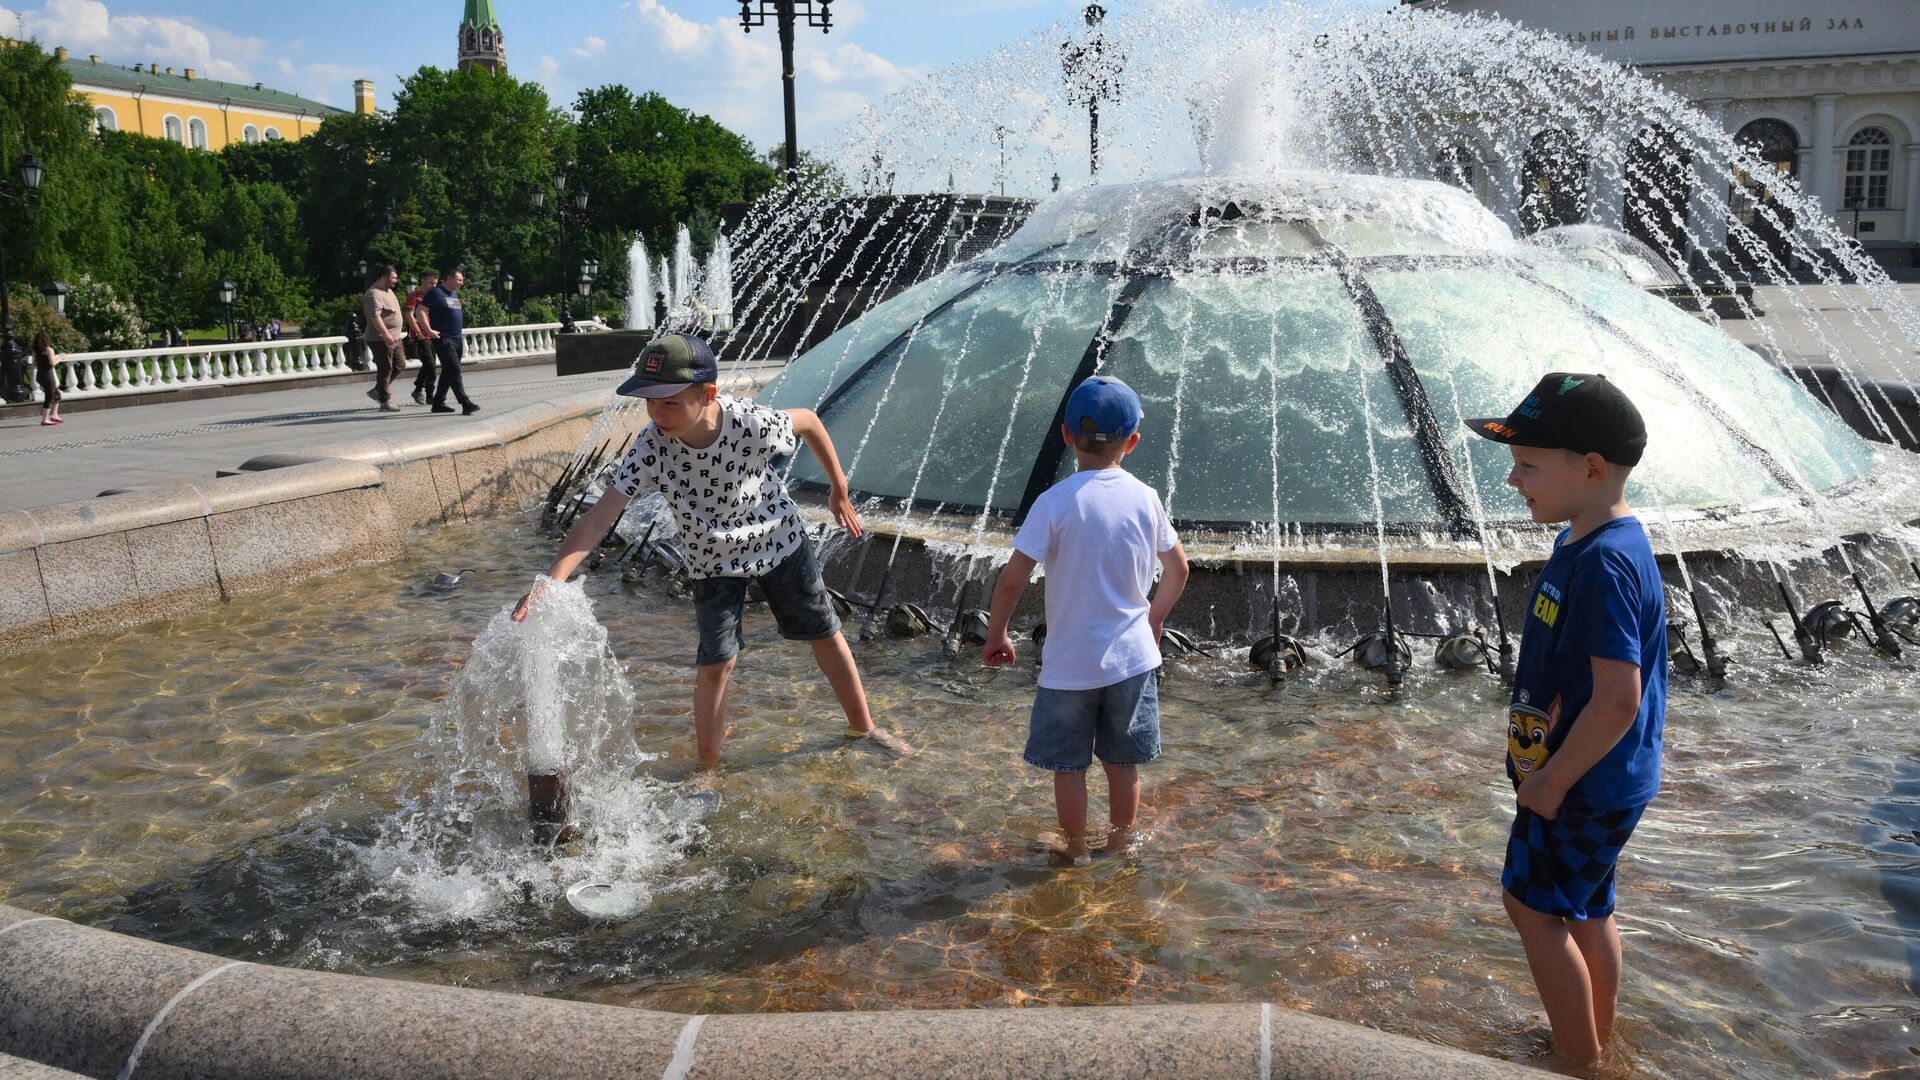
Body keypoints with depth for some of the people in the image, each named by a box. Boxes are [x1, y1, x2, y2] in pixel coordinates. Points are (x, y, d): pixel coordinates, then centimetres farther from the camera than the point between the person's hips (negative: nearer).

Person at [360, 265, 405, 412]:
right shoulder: (374, 294, -17)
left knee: (399, 364, 13)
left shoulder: (388, 290, 15)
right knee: (385, 369, -5)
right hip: (381, 339, -10)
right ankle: (385, 402, 2)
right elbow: (374, 316, -28)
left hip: (394, 337, 10)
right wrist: (385, 334, -35)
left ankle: (377, 391, 22)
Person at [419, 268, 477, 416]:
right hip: (443, 338, -9)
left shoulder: (454, 294, 17)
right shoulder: (435, 293, -10)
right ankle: (466, 405, -18)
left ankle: (438, 403, 21)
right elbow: (421, 310, -14)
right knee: (454, 370, -13)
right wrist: (429, 330, -18)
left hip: (456, 338, 9)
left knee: (448, 372, 12)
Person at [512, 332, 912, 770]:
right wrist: (551, 580, -50)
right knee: (715, 665, -5)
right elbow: (598, 519, -36)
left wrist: (839, 489, 0)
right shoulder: (650, 450, -31)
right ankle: (708, 768, 17)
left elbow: (808, 420, -11)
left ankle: (862, 726, 35)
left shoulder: (753, 424, -33)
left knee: (827, 635, 12)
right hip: (714, 560, 0)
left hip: (779, 540, 1)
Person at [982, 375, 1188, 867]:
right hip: (1132, 656, 4)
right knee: (1124, 762, 19)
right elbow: (1178, 569, 8)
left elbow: (1012, 580, -18)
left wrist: (996, 635, -2)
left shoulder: (1055, 502, -16)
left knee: (1068, 766, 15)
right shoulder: (1145, 498, -4)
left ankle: (1076, 850, 29)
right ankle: (1120, 844, 34)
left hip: (1069, 663, -3)